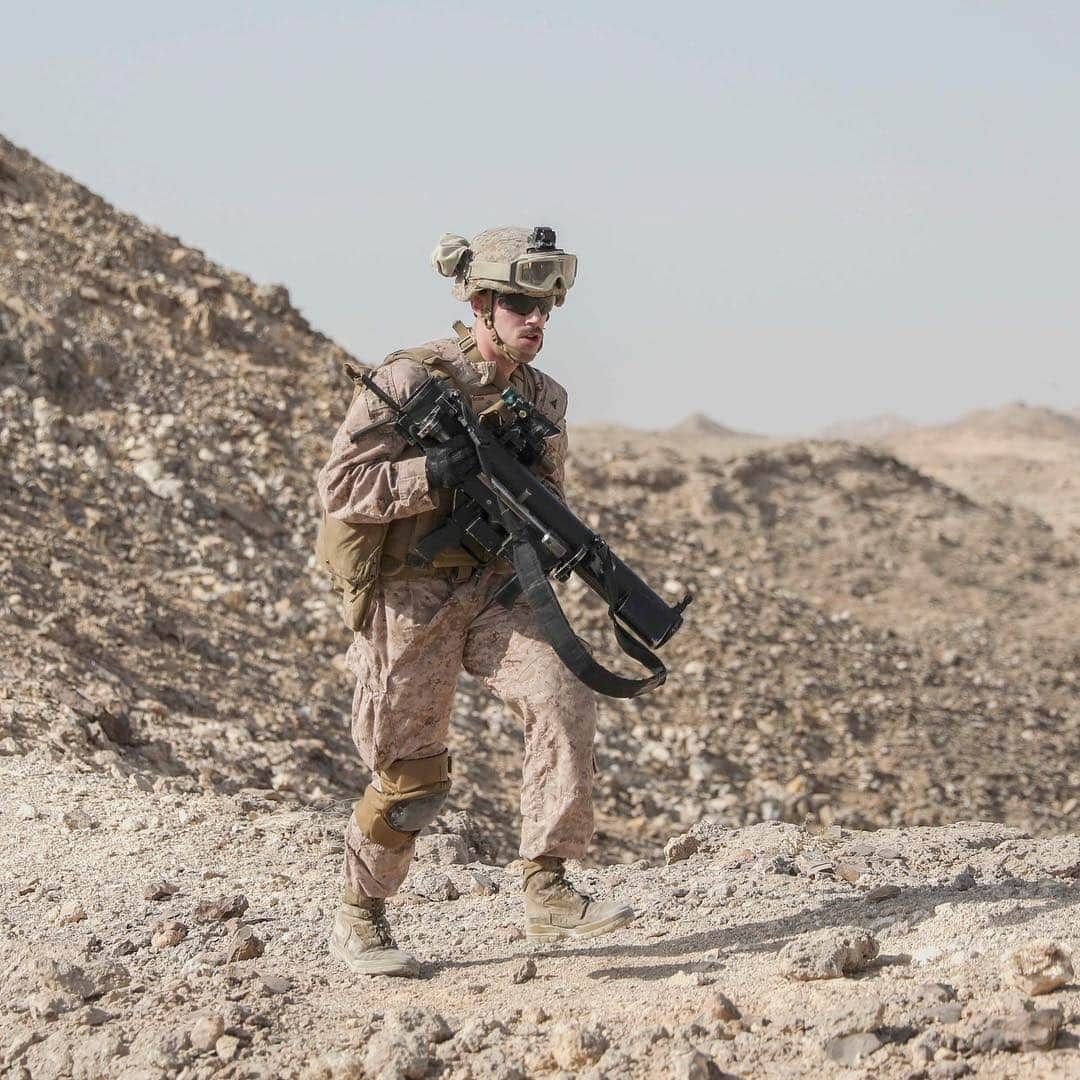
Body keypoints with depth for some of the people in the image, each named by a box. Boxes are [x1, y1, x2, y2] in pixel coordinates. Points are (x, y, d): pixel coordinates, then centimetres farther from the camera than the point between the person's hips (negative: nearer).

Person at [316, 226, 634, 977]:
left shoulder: (543, 398, 6)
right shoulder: (408, 380, -12)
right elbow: (340, 490, -16)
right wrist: (434, 475, -26)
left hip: (495, 590, 5)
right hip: (411, 597, -5)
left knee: (564, 703, -19)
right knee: (412, 776, 1)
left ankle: (548, 894, -14)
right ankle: (359, 920, 22)